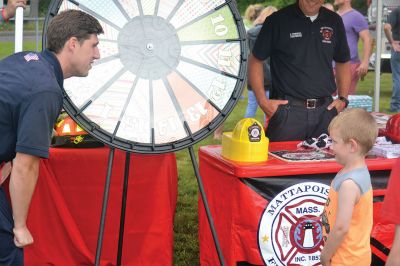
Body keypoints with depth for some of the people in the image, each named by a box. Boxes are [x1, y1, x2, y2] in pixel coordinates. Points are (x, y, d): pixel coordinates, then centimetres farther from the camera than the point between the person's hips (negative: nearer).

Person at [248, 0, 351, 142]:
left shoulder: (334, 21, 9)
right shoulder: (277, 21, -3)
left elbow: (343, 62, 20)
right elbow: (255, 60, 1)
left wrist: (343, 99, 8)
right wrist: (263, 101, -7)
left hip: (325, 110, 4)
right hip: (287, 109, -3)